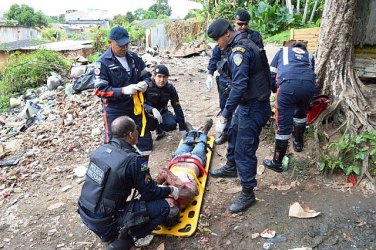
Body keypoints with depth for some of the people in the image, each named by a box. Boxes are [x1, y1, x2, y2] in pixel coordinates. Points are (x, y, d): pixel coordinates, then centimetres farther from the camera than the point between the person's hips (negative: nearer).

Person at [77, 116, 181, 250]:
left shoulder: (101, 149, -1)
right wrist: (170, 190, 9)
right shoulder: (134, 160, -23)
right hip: (104, 222, -7)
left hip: (85, 213, 7)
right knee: (163, 206, -5)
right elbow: (150, 194, -10)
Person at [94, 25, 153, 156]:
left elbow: (146, 75, 12)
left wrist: (144, 83, -12)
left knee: (145, 142, 15)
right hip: (114, 111, -5)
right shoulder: (103, 62, -14)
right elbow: (100, 90, -19)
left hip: (135, 106, 5)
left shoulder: (134, 57, 1)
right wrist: (123, 90, -30)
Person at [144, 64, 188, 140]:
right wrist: (152, 109, -43)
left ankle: (159, 129, 7)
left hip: (162, 112, 3)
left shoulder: (170, 89, -12)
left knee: (172, 124, -26)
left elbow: (177, 108, -12)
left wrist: (183, 128, -15)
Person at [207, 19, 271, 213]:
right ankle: (231, 167, 48)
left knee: (244, 150, -4)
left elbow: (239, 86, -31)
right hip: (248, 103, 11)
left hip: (253, 107, -11)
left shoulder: (239, 51, -21)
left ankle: (247, 193, 10)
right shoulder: (244, 43, 10)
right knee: (234, 132, 27)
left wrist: (225, 115, -30)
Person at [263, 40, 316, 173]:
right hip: (309, 84, 3)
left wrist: (275, 89, 41)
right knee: (301, 114, 32)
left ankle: (277, 163, 11)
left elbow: (271, 74, 26)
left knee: (283, 124, 1)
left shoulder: (283, 50, 32)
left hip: (288, 84, -3)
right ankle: (298, 143, 48)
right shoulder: (309, 56, 36)